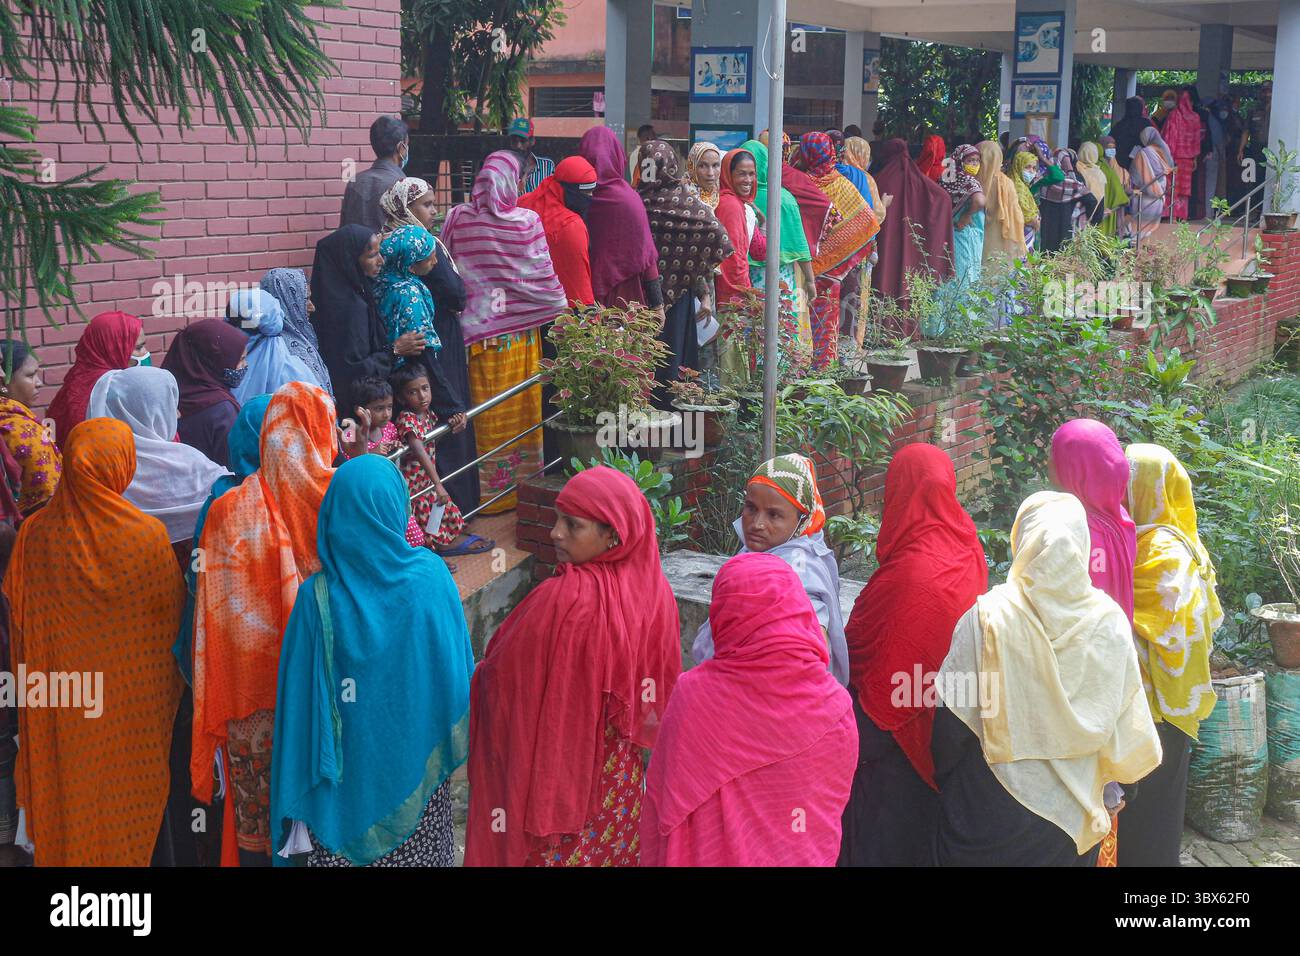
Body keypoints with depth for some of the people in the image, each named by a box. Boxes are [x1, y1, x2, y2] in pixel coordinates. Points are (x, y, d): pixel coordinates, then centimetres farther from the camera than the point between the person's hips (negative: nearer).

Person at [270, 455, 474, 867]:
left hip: (348, 763, -1)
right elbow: (459, 666, -5)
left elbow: (298, 693, -12)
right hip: (417, 754, 1)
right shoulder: (432, 576, -15)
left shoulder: (317, 596, -18)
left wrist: (300, 783, 0)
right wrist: (459, 740, 11)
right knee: (419, 847, 19)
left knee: (345, 848, 16)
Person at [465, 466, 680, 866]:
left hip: (556, 771, -6)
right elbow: (664, 689, 4)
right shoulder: (654, 590, -9)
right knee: (611, 844, 22)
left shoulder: (562, 600, -29)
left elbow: (501, 678, -16)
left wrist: (481, 671, 5)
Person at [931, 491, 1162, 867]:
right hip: (1075, 820, 2)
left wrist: (943, 778, 7)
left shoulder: (988, 617, -14)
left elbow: (951, 722, -10)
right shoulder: (1109, 621, -8)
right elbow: (1130, 732, -4)